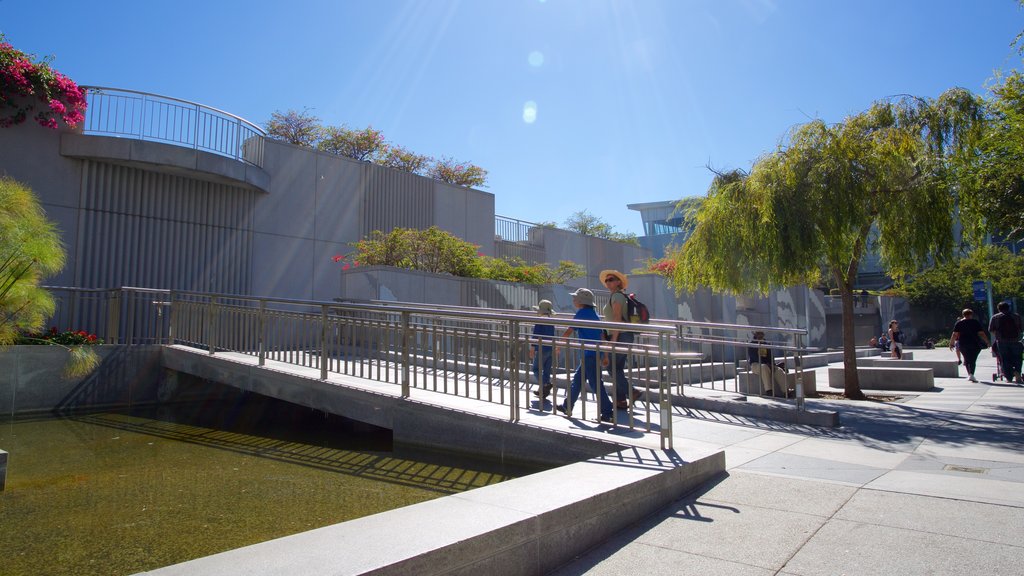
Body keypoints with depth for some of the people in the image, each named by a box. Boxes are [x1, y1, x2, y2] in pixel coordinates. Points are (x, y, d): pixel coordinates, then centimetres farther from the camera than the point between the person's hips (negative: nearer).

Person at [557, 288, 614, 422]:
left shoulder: (582, 313, -10)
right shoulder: (594, 313, 16)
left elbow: (569, 331, -9)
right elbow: (601, 335, 17)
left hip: (589, 354, -10)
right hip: (596, 353, 10)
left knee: (595, 383, -7)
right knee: (577, 379, 17)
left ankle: (608, 412, -6)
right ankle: (567, 406, 27)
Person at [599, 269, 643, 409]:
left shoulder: (616, 296, -11)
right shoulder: (621, 296, 19)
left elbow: (617, 318, -19)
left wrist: (614, 339, -21)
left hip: (620, 336, -10)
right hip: (624, 336, 10)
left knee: (611, 367, -6)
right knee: (617, 368, 10)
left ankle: (632, 392, -9)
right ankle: (620, 400, 11)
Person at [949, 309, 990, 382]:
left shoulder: (959, 323, 3)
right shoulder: (976, 322, 2)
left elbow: (954, 335, -2)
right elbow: (981, 334, -3)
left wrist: (951, 343, 2)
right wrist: (987, 342, 5)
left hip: (963, 344, 1)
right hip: (975, 343, -1)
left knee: (967, 359, 15)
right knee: (973, 360, -1)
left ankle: (969, 374, 18)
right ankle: (971, 374, -17)